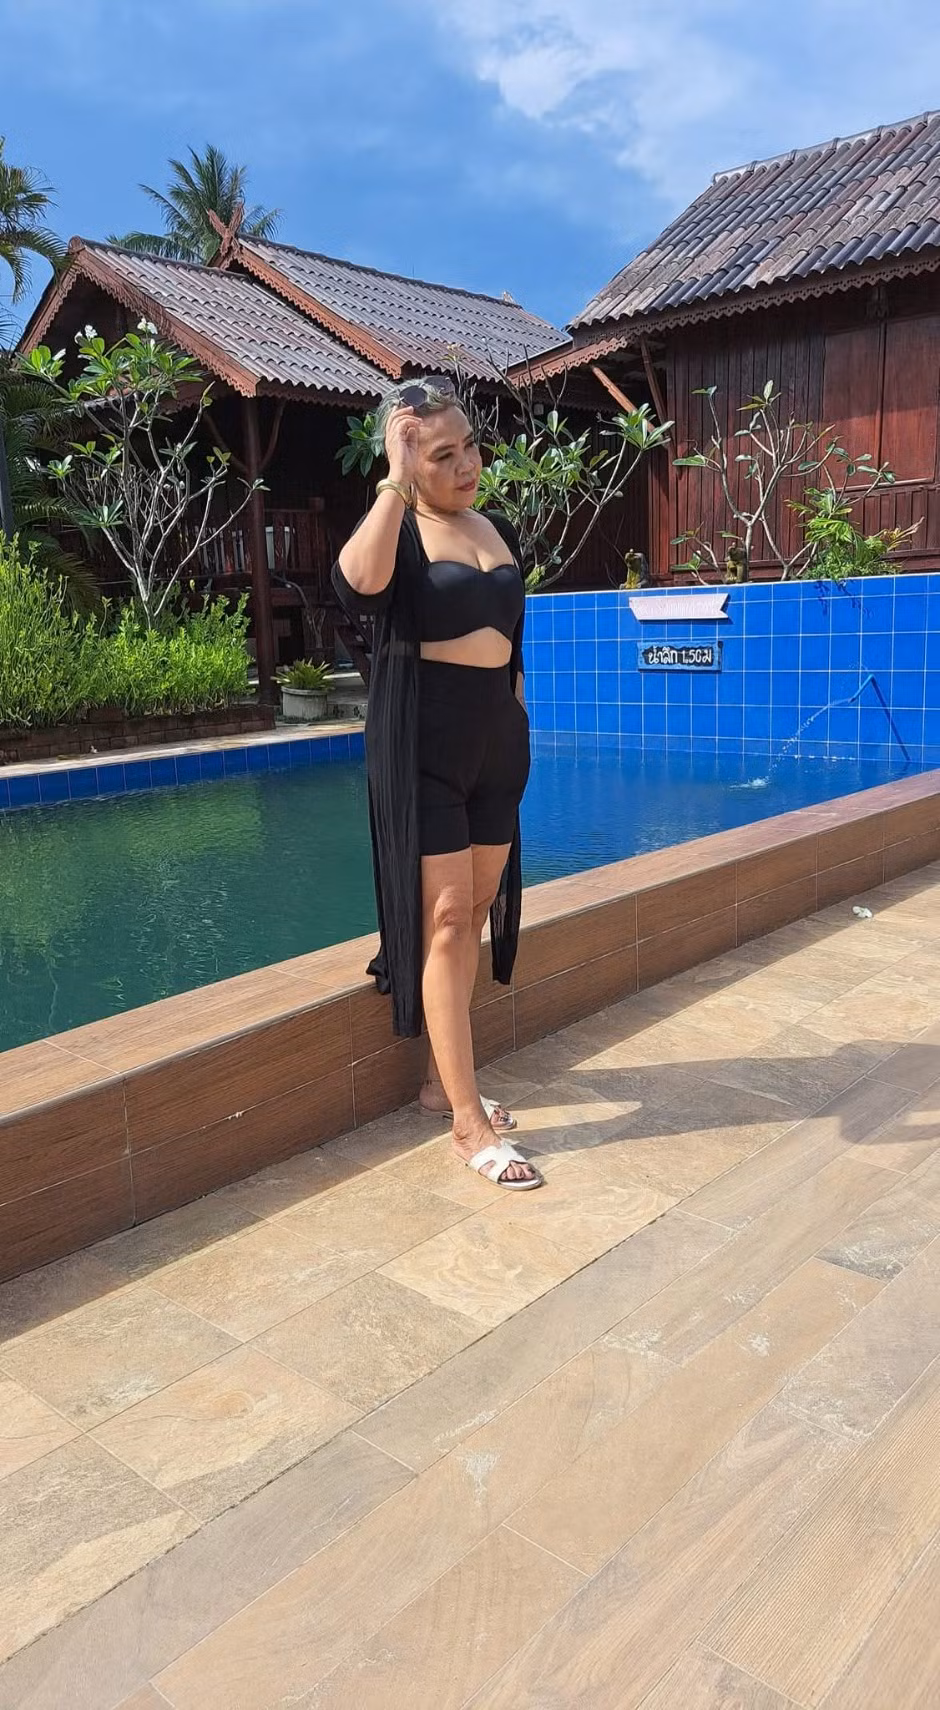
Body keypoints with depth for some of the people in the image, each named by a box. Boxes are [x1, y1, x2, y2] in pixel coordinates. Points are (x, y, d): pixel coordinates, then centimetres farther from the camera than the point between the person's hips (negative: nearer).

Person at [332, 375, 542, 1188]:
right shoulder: (396, 529, -6)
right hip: (423, 743, -7)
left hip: (497, 740, 7)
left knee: (475, 913, 11)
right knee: (445, 920, -8)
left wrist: (518, 722, 16)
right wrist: (396, 482, -25)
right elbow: (357, 591, -31)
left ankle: (442, 1076, 26)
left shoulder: (502, 532, 12)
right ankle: (469, 1122, -3)